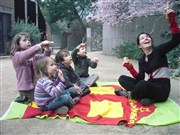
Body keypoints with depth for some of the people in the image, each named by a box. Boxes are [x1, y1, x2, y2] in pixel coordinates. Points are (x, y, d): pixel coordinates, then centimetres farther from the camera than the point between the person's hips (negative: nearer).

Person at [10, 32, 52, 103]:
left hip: (35, 85, 6)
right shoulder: (16, 55, -12)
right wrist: (40, 45, -36)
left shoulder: (32, 55, 9)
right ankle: (24, 98, 11)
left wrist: (47, 49, -19)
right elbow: (26, 54, -31)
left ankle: (25, 98, 21)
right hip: (26, 88, -6)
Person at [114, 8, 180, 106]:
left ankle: (130, 94, -4)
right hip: (150, 86, 6)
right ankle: (145, 96, -15)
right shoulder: (141, 61, 9)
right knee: (122, 78, 2)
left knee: (142, 84, -39)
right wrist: (130, 67, -17)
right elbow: (140, 78, -4)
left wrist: (172, 20, -28)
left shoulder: (159, 50, -5)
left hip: (162, 89, -6)